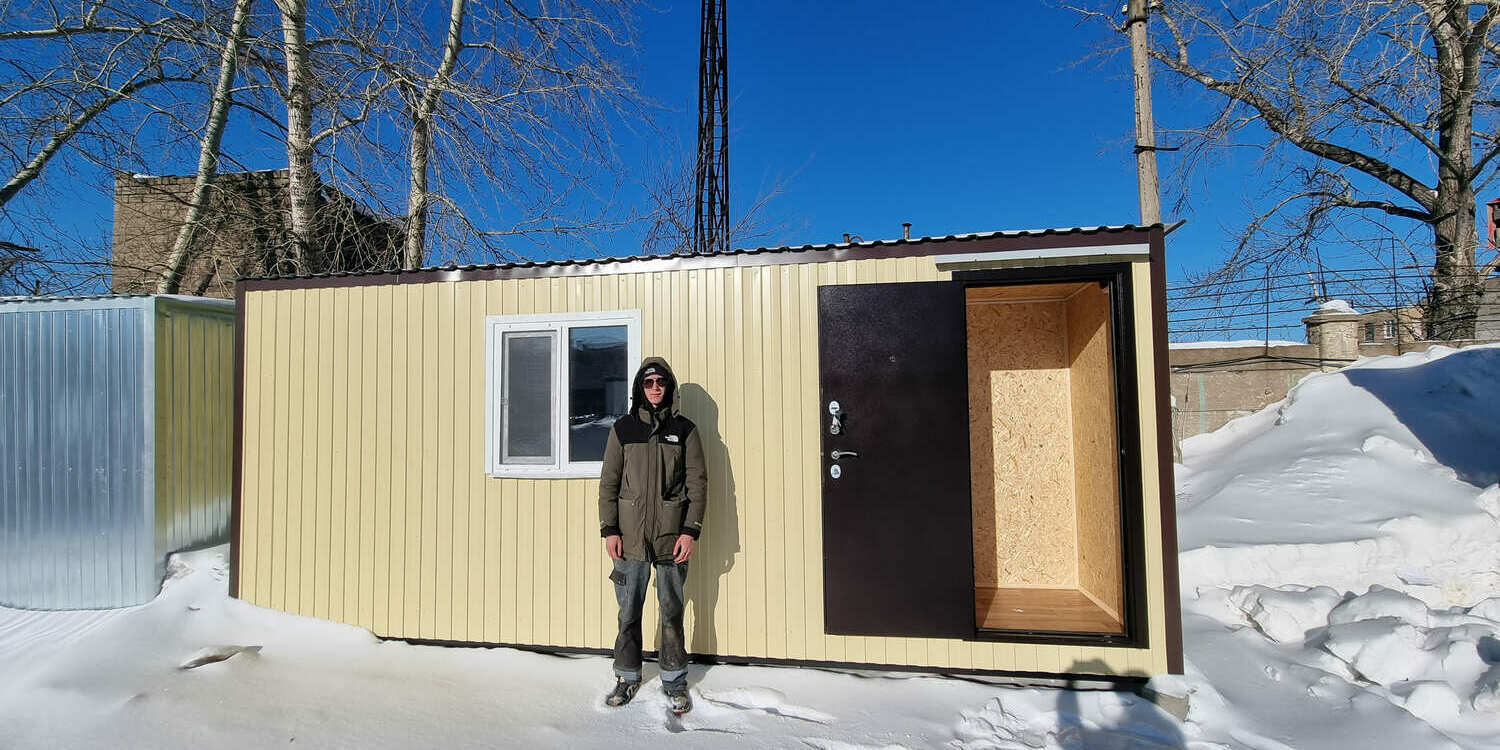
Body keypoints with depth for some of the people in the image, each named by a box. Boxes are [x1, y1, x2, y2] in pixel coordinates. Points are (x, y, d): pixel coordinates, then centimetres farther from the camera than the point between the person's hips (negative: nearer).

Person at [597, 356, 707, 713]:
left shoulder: (684, 429, 3)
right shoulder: (623, 428, 6)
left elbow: (698, 483, 1)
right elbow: (608, 482, 6)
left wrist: (690, 531, -6)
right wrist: (609, 529, -1)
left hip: (671, 536, -1)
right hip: (630, 536, 1)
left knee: (671, 612, 7)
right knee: (629, 611, 9)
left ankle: (674, 680, 23)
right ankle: (627, 676, 27)